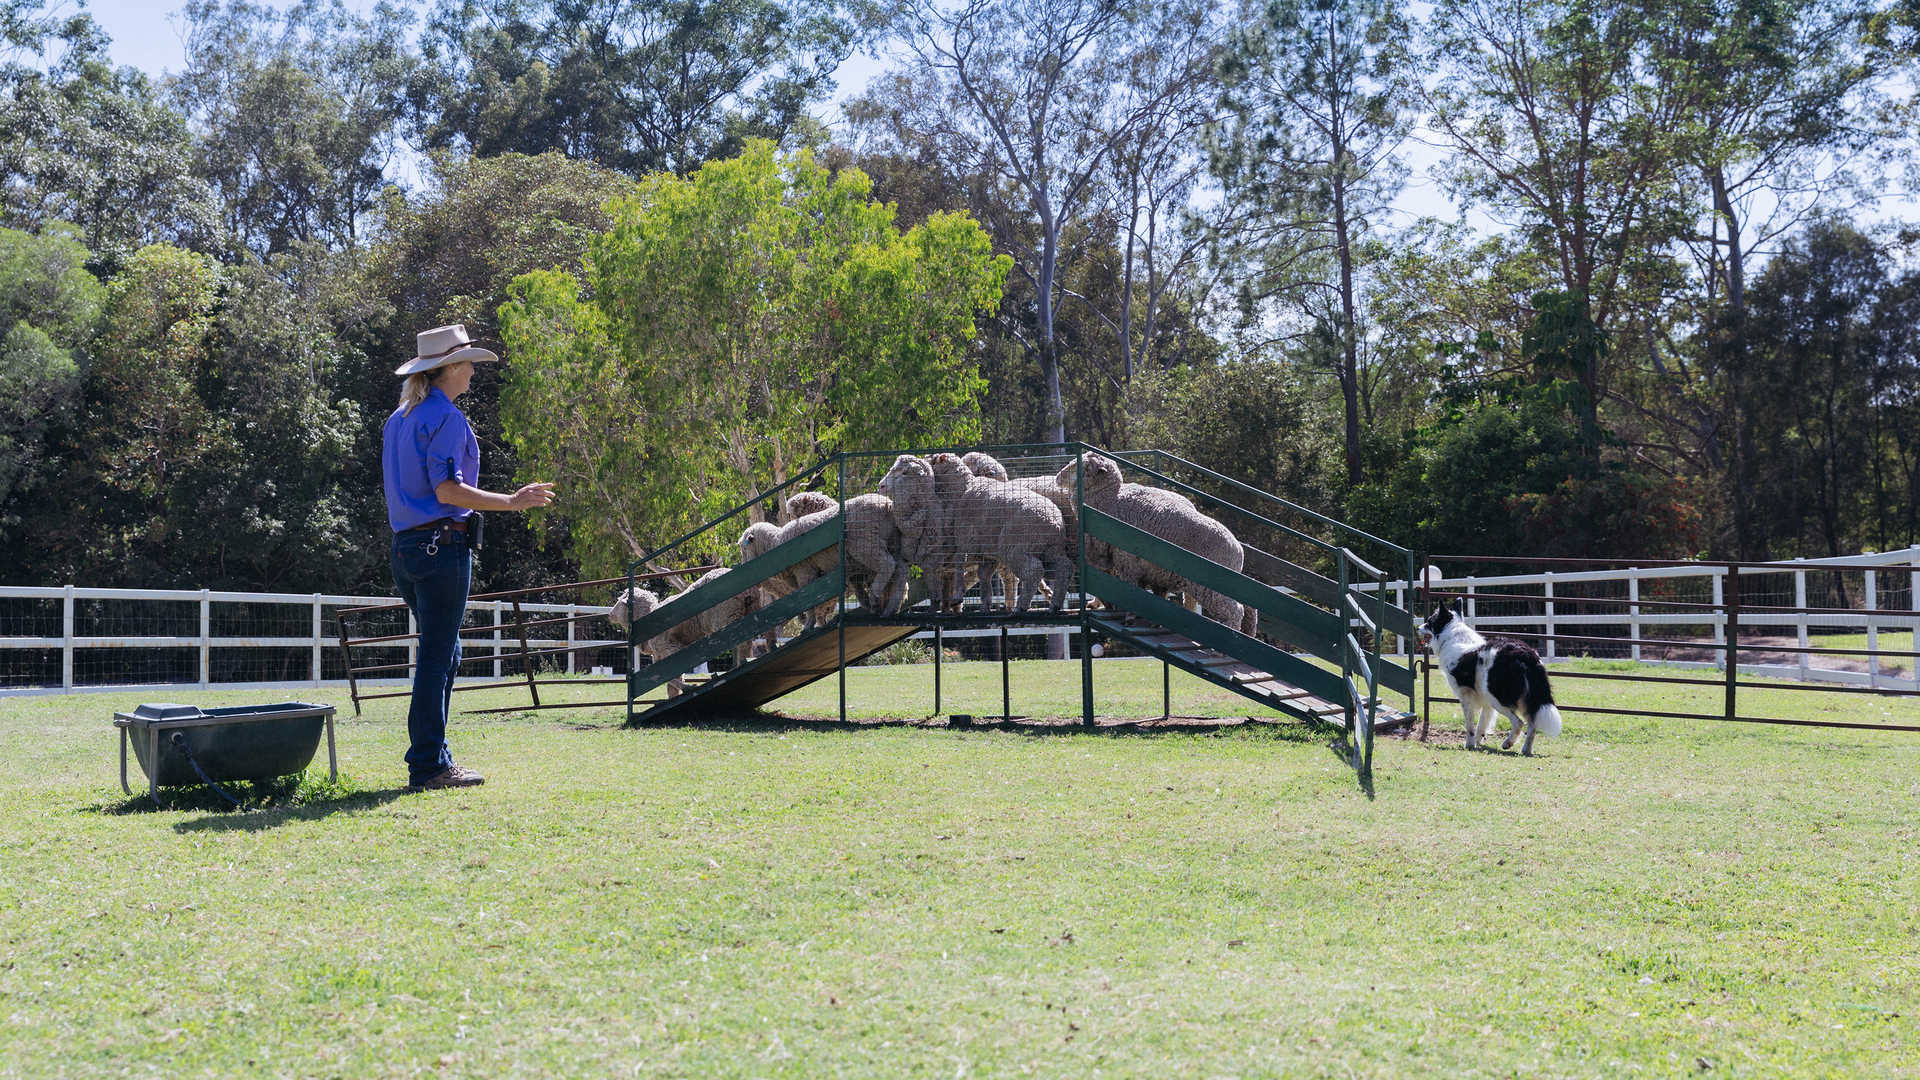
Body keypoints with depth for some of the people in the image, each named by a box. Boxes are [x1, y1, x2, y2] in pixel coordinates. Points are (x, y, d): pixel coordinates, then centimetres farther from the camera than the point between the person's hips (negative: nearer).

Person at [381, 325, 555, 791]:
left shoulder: (398, 419, 18)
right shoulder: (446, 417, -10)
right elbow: (447, 490, -18)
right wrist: (511, 501, -14)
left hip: (406, 547, 9)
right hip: (442, 545, -9)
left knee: (443, 653, 16)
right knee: (437, 656, -5)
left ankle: (431, 758, 19)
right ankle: (428, 765, -1)